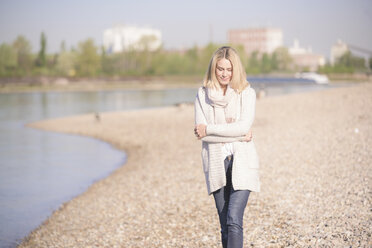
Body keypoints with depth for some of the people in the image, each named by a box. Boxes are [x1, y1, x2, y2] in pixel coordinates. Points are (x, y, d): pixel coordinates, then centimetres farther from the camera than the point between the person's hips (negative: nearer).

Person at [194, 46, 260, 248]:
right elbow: (200, 131, -6)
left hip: (241, 163, -2)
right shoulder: (203, 95, 6)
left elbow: (244, 126, -12)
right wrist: (237, 135, -11)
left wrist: (209, 130, -10)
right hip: (216, 165, 2)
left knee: (234, 221, -13)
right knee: (225, 226, 7)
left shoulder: (247, 93, 1)